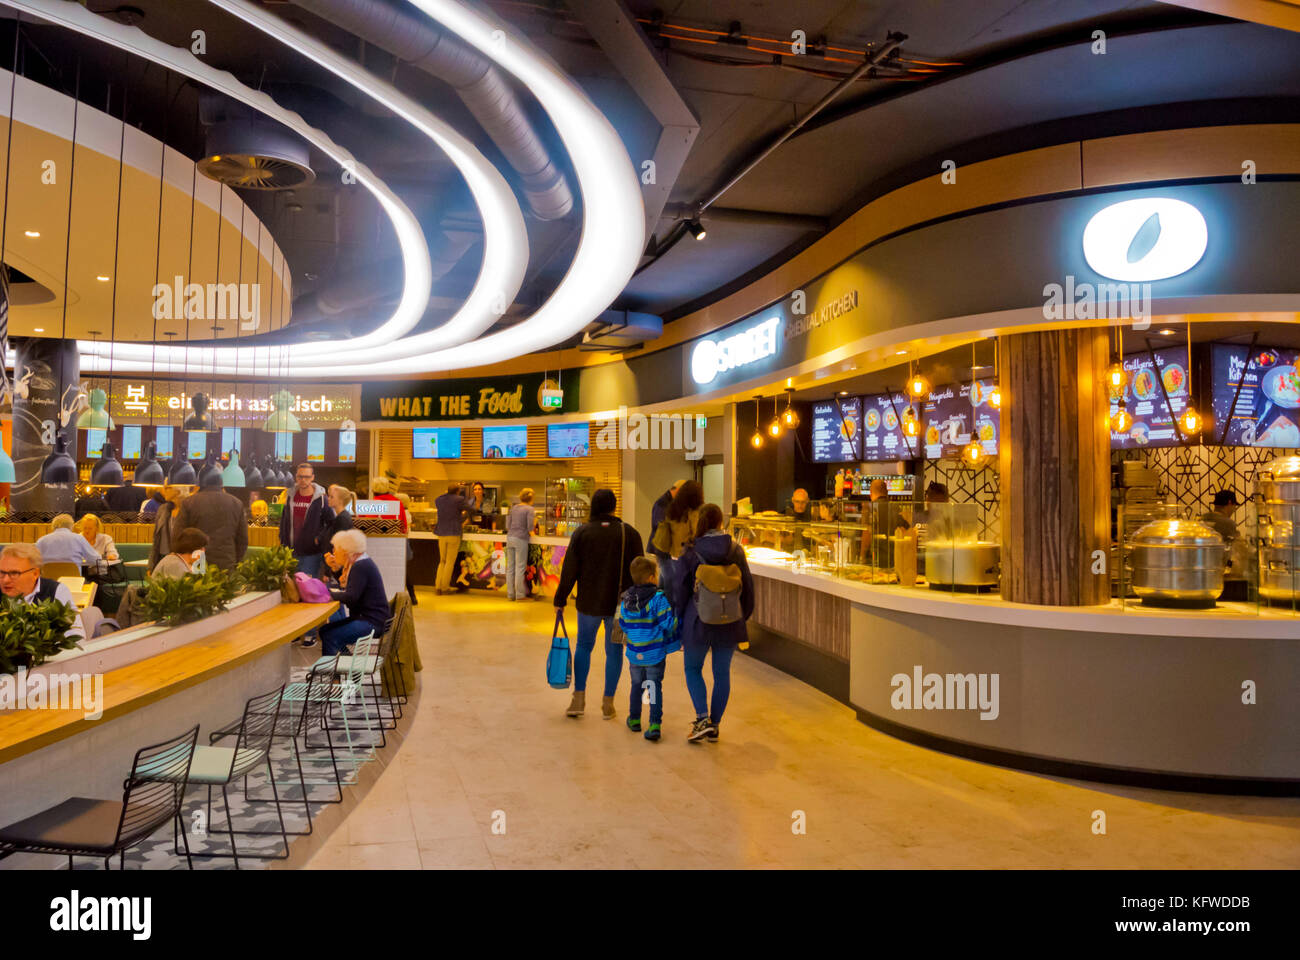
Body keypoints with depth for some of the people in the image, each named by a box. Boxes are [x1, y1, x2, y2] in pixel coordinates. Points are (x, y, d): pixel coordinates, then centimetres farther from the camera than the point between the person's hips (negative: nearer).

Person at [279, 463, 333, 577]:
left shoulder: (320, 498, -8)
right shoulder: (291, 496, 6)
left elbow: (331, 523, -5)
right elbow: (284, 519, 14)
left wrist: (319, 538, -11)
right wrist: (283, 541, 8)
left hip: (311, 554, -5)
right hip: (291, 552, 5)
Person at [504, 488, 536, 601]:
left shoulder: (513, 508, 13)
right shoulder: (530, 509, -4)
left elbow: (508, 526, 13)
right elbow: (530, 526, -12)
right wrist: (531, 533, 8)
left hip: (510, 538, 6)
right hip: (521, 539, -6)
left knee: (510, 567, 9)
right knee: (520, 567, -1)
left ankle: (510, 594, 13)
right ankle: (519, 595, 2)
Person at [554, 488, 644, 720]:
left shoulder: (581, 533, -4)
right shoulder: (629, 533, -2)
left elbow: (569, 570, -4)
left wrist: (560, 599, 4)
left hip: (588, 603, 0)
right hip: (620, 604, 0)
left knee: (584, 646, 15)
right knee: (614, 650, 9)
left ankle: (578, 699, 8)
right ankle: (608, 704, 12)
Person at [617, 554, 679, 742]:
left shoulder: (625, 600, -1)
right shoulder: (659, 598, -17)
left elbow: (623, 624, 8)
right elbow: (668, 623, -18)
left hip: (634, 654, 4)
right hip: (655, 654, -4)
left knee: (637, 685, 21)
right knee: (655, 687, 4)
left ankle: (634, 719, 32)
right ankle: (655, 724, -1)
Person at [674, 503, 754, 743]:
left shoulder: (692, 551, -10)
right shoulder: (736, 550, -3)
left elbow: (681, 588, -5)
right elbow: (747, 586, 4)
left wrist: (679, 618, 7)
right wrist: (743, 617, 15)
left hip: (699, 621, -2)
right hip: (729, 623, 2)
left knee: (693, 669, 15)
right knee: (722, 673, 13)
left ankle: (702, 718, 2)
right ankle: (714, 725, 19)